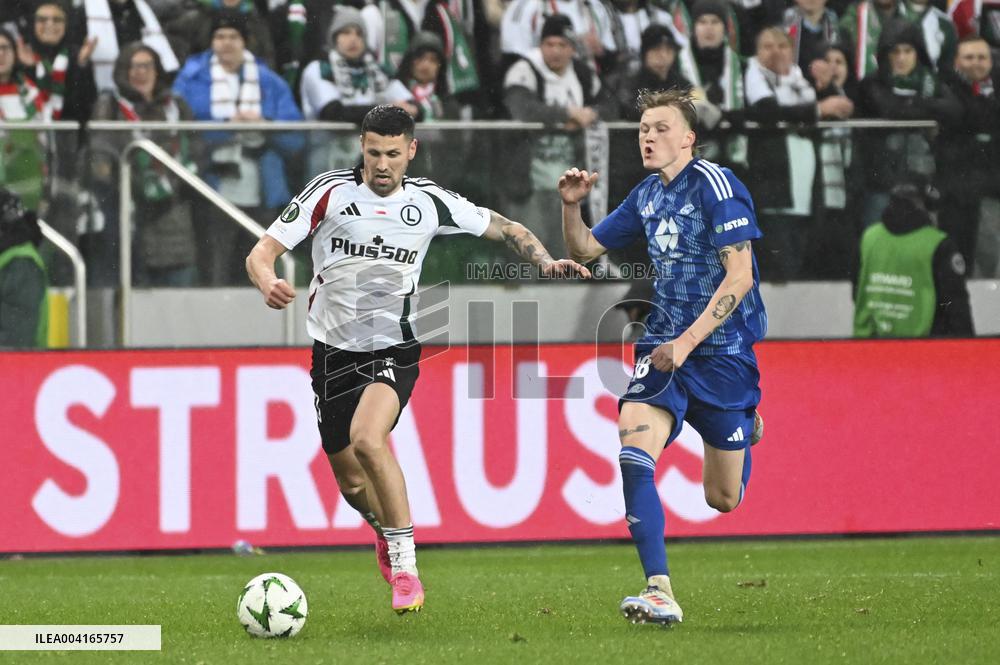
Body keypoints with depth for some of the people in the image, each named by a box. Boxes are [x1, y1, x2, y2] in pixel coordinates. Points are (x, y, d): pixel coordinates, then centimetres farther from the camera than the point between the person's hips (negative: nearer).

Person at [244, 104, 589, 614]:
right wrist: (268, 283, -34)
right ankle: (386, 533, 45)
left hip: (394, 348, -2)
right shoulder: (330, 192, -9)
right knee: (351, 482, 9)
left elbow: (505, 229, 8)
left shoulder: (430, 203, -5)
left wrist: (546, 261, -10)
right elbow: (262, 252, -11)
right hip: (334, 349, 2)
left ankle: (404, 567, -20)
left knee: (367, 439, -30)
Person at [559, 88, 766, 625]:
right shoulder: (647, 196, 10)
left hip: (723, 348, -5)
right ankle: (659, 593, -23)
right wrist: (571, 205, -1)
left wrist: (688, 341, -22)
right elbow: (584, 250, 20)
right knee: (632, 453, -21)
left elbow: (740, 276, -17)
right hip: (664, 344, 5)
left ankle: (748, 424, 43)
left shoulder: (715, 185, -12)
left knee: (722, 500, 6)